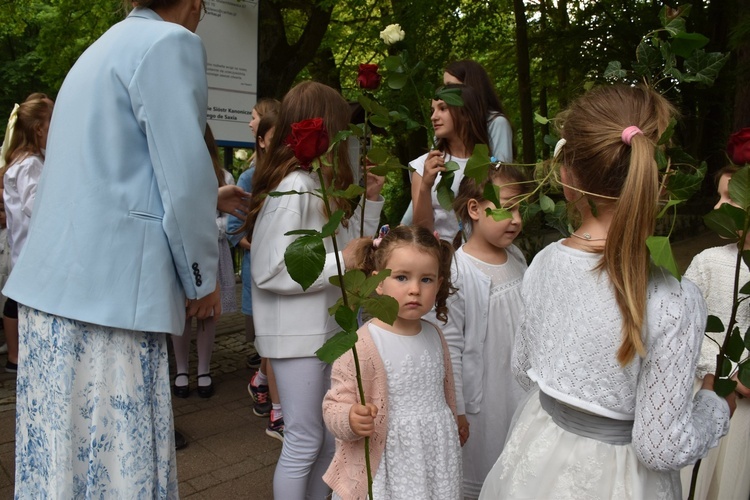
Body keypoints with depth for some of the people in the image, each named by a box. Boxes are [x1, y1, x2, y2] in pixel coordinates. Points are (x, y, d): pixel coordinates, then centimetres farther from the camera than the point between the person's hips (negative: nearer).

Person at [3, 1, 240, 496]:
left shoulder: (106, 47, 22)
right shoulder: (170, 43, -5)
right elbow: (183, 175, -12)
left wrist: (209, 199, 41)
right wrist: (203, 280, 0)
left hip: (57, 283, 9)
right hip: (107, 288, -9)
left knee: (61, 452, 14)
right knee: (114, 460, 0)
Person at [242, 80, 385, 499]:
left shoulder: (321, 185, 10)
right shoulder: (293, 187, -18)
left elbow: (345, 247, 12)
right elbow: (269, 272, -23)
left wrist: (371, 202, 9)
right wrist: (339, 263, -21)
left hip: (326, 327, 9)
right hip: (297, 335, -9)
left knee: (333, 436, 18)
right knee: (304, 441, 5)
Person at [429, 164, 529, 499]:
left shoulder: (517, 258, 2)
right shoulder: (456, 270, -20)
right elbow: (449, 345, -17)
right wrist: (455, 410, -13)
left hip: (520, 391, 6)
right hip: (480, 396, -6)